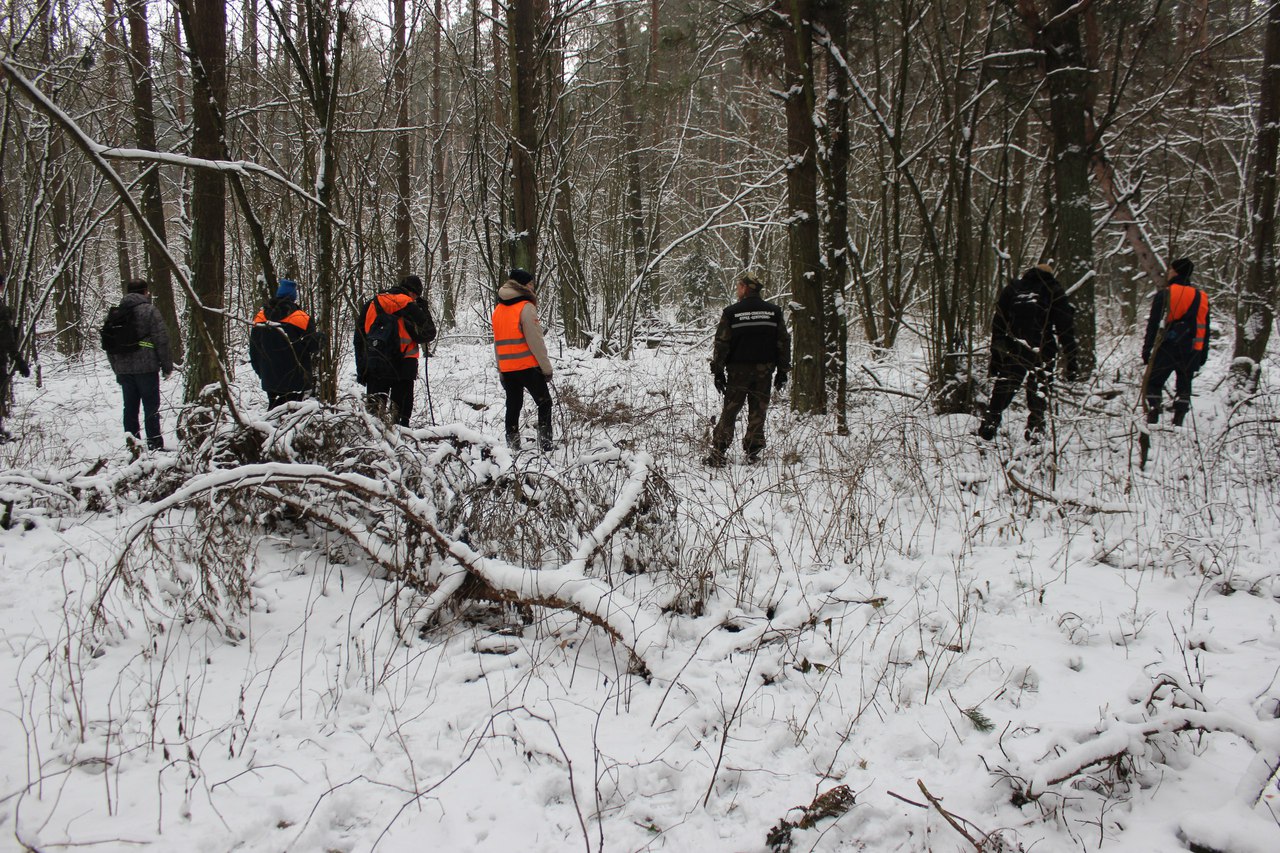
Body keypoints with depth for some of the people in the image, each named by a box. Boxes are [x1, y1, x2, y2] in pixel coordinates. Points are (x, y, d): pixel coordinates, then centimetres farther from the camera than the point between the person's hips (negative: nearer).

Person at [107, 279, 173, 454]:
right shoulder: (149, 310, -7)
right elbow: (161, 340, -11)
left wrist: (116, 369, 21)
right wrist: (167, 366, -3)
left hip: (123, 369, 5)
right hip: (146, 367, -5)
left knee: (130, 406, 11)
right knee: (151, 406, -1)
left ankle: (132, 439, 9)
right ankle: (154, 443, 0)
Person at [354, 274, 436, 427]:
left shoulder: (370, 305, 10)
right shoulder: (410, 307, -7)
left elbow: (359, 340, 12)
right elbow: (429, 334, -1)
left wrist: (361, 369, 16)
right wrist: (424, 310, 11)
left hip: (374, 367, 4)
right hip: (403, 367, -4)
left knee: (373, 409, 8)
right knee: (401, 410, 4)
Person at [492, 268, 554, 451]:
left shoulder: (498, 309, 12)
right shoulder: (526, 308, -11)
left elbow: (498, 342, 16)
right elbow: (535, 341, -14)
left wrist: (500, 370, 20)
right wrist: (546, 367, -7)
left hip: (507, 369, 6)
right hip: (528, 367, -6)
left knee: (513, 406, 12)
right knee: (544, 403, 6)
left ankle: (512, 446, 11)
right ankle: (545, 442, 0)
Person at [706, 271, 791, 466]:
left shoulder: (731, 312, -6)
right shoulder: (774, 312, 4)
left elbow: (721, 344, -5)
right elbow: (783, 342, 6)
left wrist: (718, 371, 1)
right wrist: (783, 371, 11)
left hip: (738, 370, -2)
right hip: (764, 370, 2)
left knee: (729, 411, 4)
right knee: (758, 411, 9)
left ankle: (718, 452, -1)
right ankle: (753, 451, 9)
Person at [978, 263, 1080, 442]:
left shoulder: (1011, 289, 15)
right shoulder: (1055, 292, 6)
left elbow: (998, 325, 13)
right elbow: (1066, 329, 2)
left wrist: (995, 358, 16)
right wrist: (1072, 362, 4)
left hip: (1013, 351, 2)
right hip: (1043, 352, -2)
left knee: (1002, 388, 12)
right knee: (1039, 391, 8)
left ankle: (989, 423, 8)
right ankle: (1035, 427, 5)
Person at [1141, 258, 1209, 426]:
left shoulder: (1164, 294, -6)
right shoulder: (1201, 297, 10)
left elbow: (1153, 325, -7)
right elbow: (1205, 329, 14)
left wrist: (1147, 349, -4)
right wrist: (1203, 354, 19)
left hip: (1167, 349, -4)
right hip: (1191, 352, 4)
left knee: (1153, 384, 4)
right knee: (1184, 387, 11)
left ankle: (1152, 419, -7)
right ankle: (1178, 423, 5)